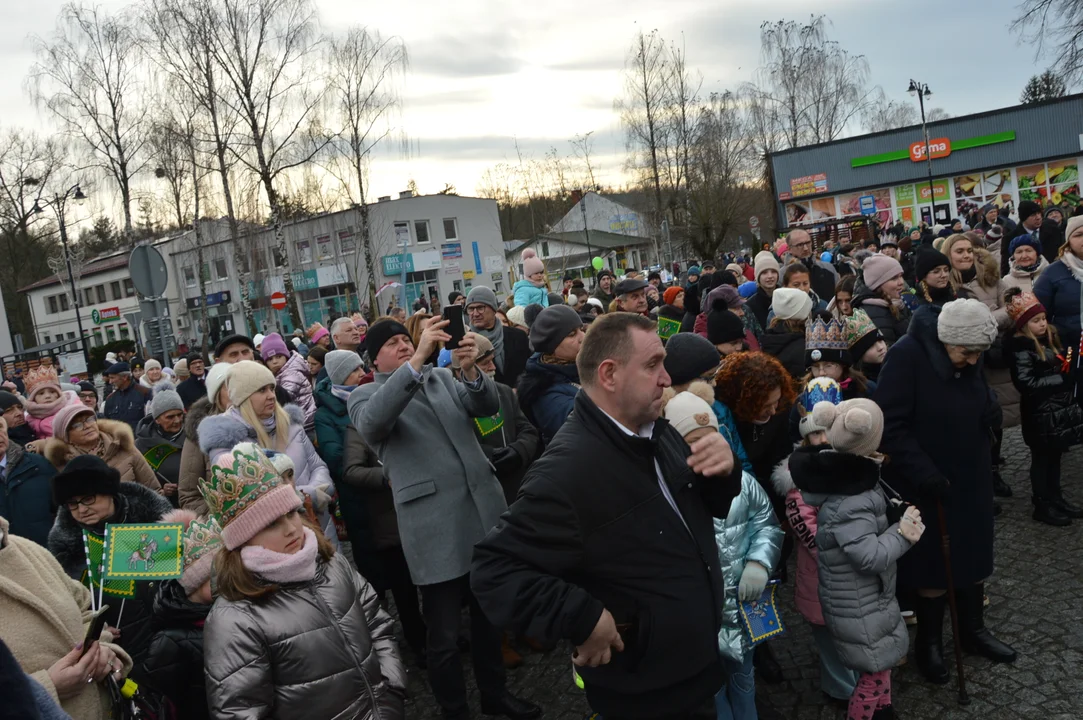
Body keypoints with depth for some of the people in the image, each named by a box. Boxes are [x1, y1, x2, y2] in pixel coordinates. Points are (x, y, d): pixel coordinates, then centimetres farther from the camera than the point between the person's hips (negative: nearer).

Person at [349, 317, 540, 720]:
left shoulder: (442, 378, 15)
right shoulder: (365, 396, 1)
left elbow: (487, 406, 2)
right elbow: (372, 421, -23)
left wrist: (470, 371, -19)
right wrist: (417, 361, -31)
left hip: (484, 511, 5)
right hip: (435, 529, -4)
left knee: (489, 618, 20)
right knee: (444, 637, 5)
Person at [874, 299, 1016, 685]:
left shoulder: (969, 361, -2)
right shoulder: (907, 356, -22)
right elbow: (889, 425, -23)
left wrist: (990, 412, -4)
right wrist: (923, 471, -28)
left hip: (971, 479, 6)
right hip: (925, 484, -6)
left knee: (973, 555, 19)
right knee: (933, 563, 8)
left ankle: (972, 628, 41)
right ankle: (929, 642, 29)